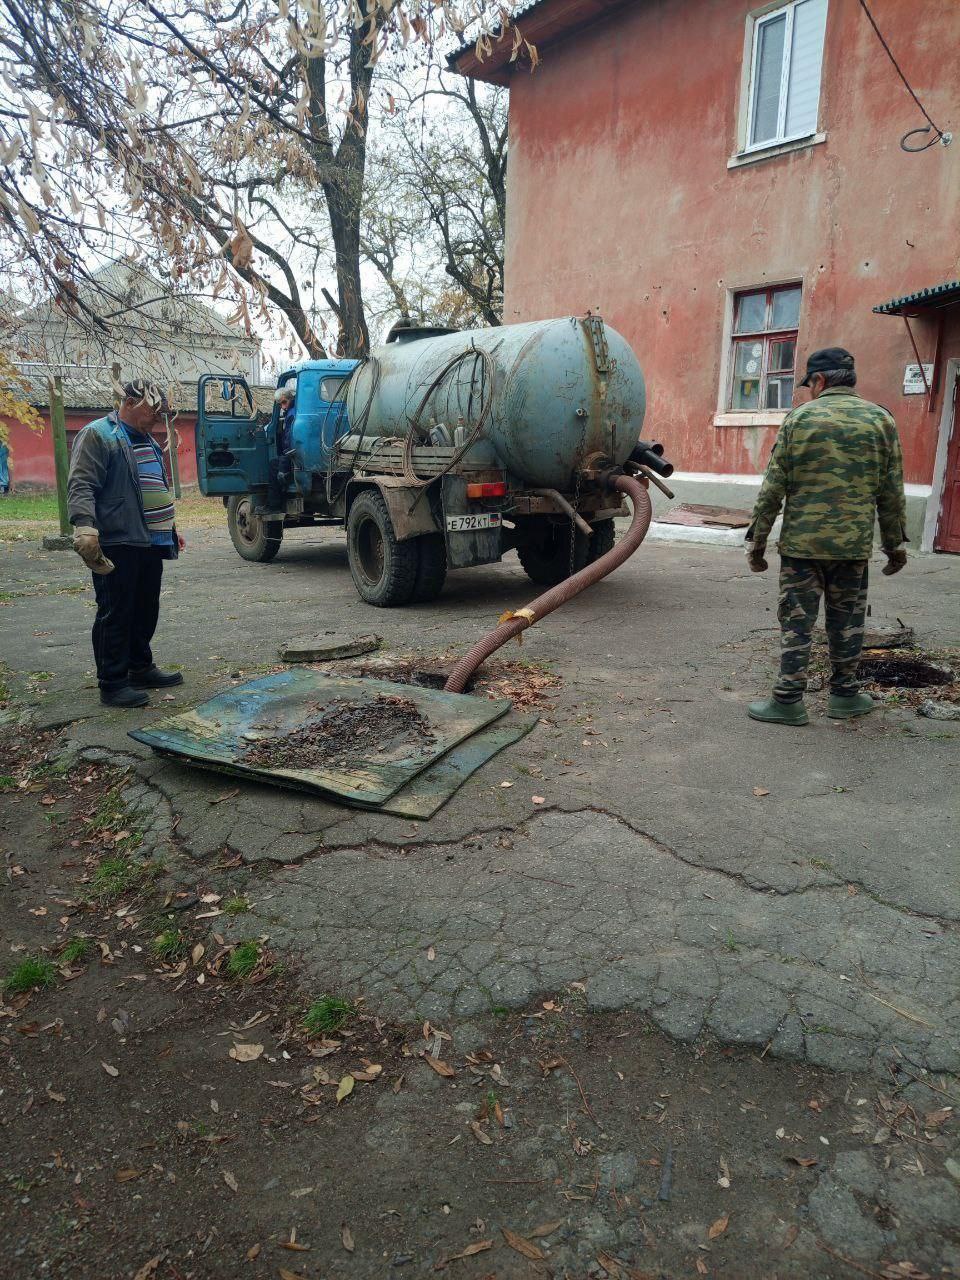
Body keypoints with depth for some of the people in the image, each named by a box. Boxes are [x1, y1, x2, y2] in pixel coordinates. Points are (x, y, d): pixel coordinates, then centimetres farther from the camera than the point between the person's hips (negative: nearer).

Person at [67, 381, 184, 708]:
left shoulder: (146, 442, 21)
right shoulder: (98, 435, -7)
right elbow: (80, 486, -17)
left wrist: (169, 530, 34)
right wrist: (85, 528, -30)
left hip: (150, 544, 9)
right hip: (117, 544, -9)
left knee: (146, 611, 16)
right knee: (116, 614, -4)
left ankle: (140, 669, 29)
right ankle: (112, 684, 3)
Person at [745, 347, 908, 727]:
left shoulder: (799, 417, -1)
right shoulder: (881, 420, 4)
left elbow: (773, 487, -3)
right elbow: (892, 492, 5)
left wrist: (757, 539, 3)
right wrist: (895, 545, 13)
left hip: (801, 542, -1)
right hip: (853, 544, 2)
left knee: (796, 621, 3)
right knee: (846, 621, 13)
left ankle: (788, 700, 6)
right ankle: (844, 695, 22)